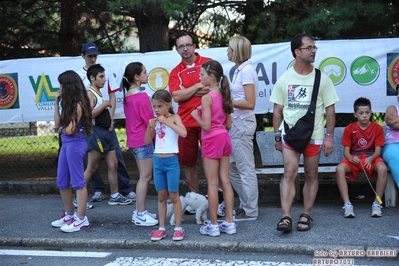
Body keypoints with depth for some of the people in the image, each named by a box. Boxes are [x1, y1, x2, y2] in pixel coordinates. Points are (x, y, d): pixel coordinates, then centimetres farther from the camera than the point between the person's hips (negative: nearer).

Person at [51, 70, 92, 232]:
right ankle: (69, 215, 27)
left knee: (77, 182, -4)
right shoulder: (69, 104, 12)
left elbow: (69, 130, -18)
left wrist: (61, 128, 4)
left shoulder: (78, 105, -15)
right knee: (62, 182, 15)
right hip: (66, 144, 10)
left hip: (75, 144, -10)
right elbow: (58, 123, 8)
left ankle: (81, 220, 2)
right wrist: (56, 103, 8)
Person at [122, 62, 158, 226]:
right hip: (144, 140, -9)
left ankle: (139, 211, 19)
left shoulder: (128, 96, 10)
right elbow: (150, 121, -14)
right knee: (145, 177, -4)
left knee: (144, 176, 15)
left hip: (133, 140, 9)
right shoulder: (142, 97, -16)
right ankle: (140, 215, -1)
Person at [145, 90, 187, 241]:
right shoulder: (156, 120, 7)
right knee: (161, 196, 10)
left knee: (173, 196, 1)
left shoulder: (174, 118, -7)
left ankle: (178, 228, 10)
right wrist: (149, 127, -8)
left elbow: (184, 133, -25)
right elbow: (147, 141, 9)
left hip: (171, 161, -5)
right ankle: (161, 228, 16)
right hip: (158, 161, 5)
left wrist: (167, 122, -24)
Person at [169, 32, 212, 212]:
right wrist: (198, 86, -9)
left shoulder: (208, 63, 3)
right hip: (186, 122, 3)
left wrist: (189, 93, -9)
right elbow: (176, 96, -5)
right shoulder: (175, 72, 9)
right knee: (188, 161, 8)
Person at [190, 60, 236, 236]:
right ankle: (229, 223, 13)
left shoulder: (207, 98, -16)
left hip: (212, 140, -7)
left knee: (212, 184, 0)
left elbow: (206, 126, -18)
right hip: (224, 138, 7)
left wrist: (196, 115, -3)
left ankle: (213, 225, 6)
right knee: (225, 182, 10)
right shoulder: (224, 96, 7)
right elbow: (228, 124, 10)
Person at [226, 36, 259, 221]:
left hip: (242, 123, -9)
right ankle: (246, 203, 26)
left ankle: (250, 211, 10)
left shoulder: (246, 70, -14)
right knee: (231, 166, 15)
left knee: (245, 168, 0)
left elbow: (250, 103, -19)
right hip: (236, 123, 9)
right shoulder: (240, 70, 13)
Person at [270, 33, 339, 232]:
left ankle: (305, 216, 17)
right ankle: (286, 217, -12)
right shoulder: (284, 79, 2)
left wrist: (329, 136, -3)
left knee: (311, 176, 6)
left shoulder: (322, 79, 0)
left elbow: (330, 109, 1)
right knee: (290, 173, -11)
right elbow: (277, 109, 7)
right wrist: (277, 136, 3)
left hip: (314, 135, 1)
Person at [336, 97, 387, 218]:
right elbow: (346, 150, -2)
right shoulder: (349, 129, 1)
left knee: (382, 168, -36)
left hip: (371, 157, 0)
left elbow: (378, 150, -5)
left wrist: (371, 158, -27)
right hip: (354, 158, 0)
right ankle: (347, 205, -32)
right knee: (340, 169, -32)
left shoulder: (377, 128, 1)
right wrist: (351, 158, -26)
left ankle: (377, 204, -25)